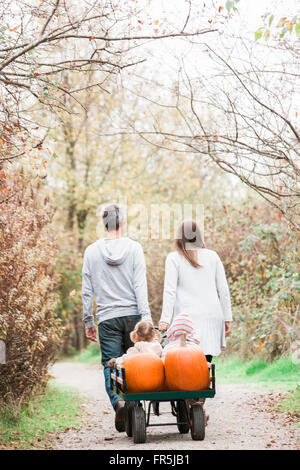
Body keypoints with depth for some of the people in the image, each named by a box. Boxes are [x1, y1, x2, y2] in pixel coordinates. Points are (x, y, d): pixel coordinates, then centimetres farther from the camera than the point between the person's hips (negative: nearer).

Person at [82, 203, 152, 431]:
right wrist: (146, 316, -7)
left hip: (107, 318, 0)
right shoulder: (134, 248, 0)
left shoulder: (92, 251, 4)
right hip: (132, 315, 0)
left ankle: (119, 402, -23)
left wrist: (89, 322, 12)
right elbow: (140, 285, -7)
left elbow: (87, 290, 5)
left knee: (111, 366, 1)